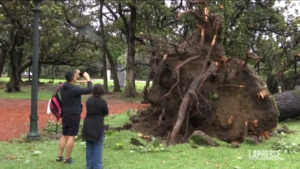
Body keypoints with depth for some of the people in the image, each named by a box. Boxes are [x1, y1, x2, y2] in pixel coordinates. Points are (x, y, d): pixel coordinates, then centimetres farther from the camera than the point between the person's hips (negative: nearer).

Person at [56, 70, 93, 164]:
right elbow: (89, 90, -16)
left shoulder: (62, 88, 3)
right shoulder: (75, 89, -20)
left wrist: (76, 76, 21)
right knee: (71, 137, -1)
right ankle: (67, 159, 4)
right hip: (74, 116, -8)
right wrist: (88, 79, -5)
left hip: (65, 115, 8)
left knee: (64, 135, 16)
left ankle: (59, 156, 19)